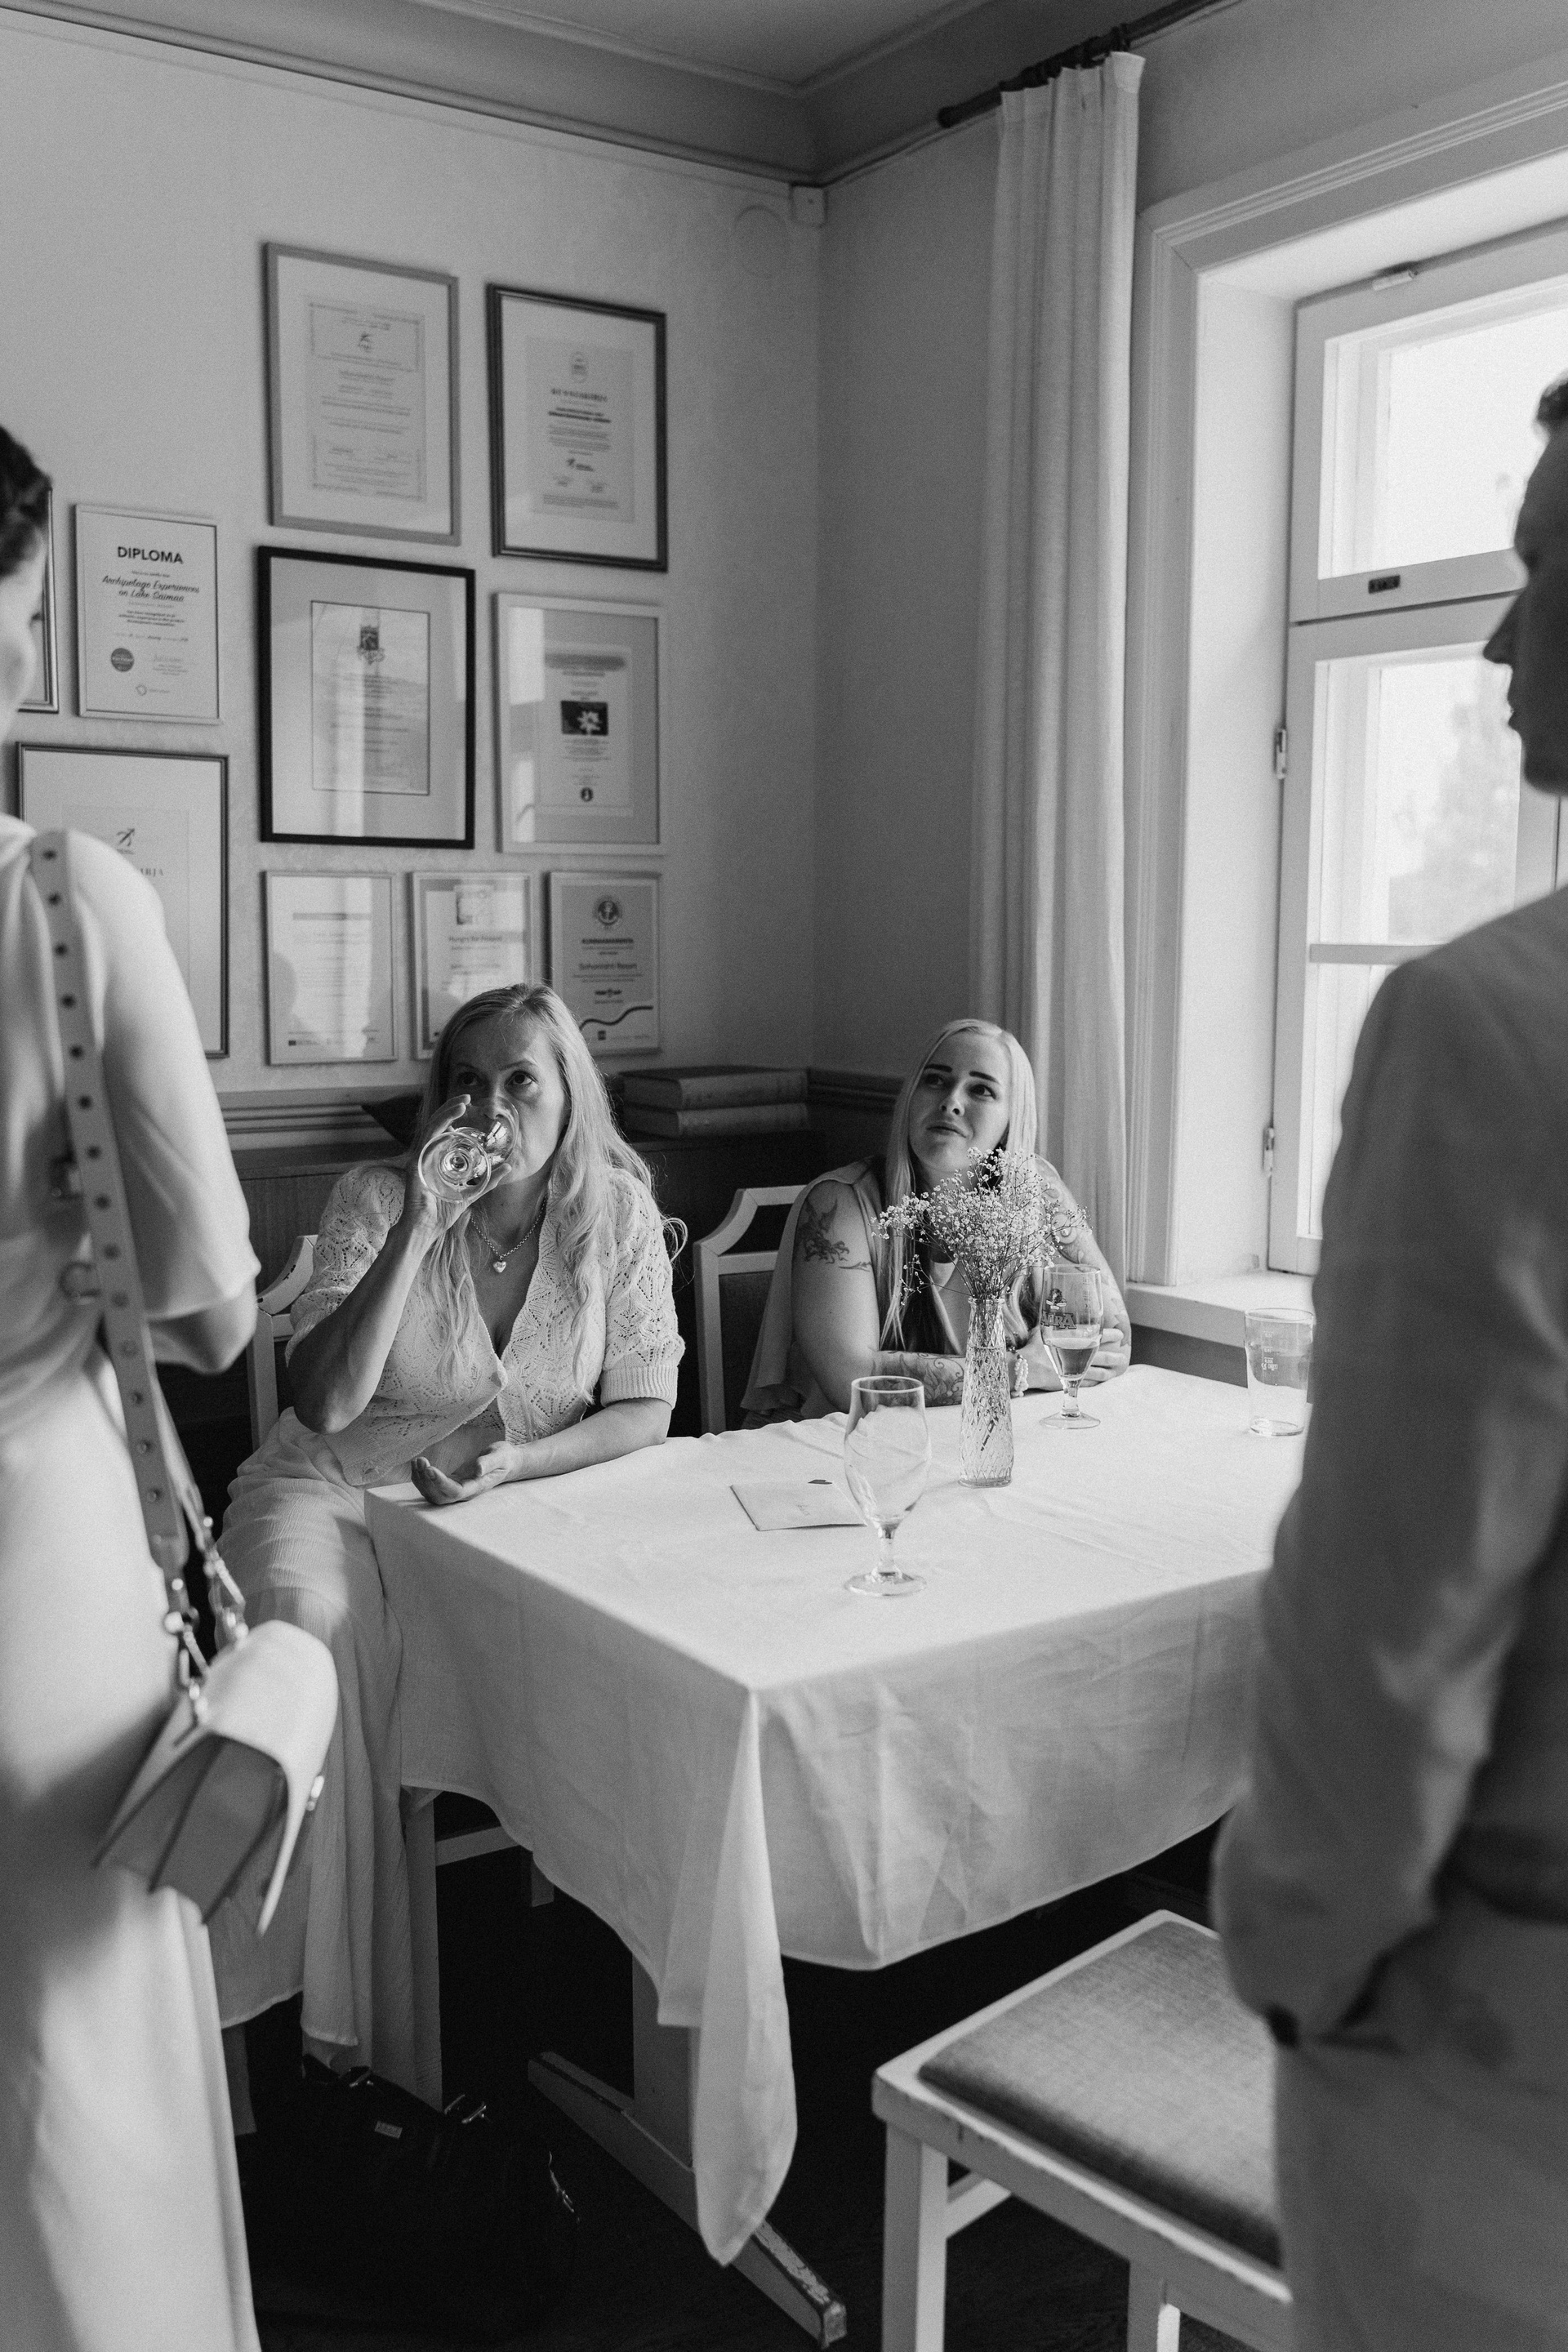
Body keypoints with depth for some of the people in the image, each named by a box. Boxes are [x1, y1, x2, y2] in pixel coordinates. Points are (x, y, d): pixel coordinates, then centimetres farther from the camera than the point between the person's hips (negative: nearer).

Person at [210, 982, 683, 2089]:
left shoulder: (616, 1211, -4)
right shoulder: (374, 1199, -10)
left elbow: (645, 1410, -4)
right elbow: (326, 1405, -20)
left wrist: (514, 1464, -22)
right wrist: (420, 1227, -27)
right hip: (336, 1490, -1)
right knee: (315, 1621, -33)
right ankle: (323, 2001, -20)